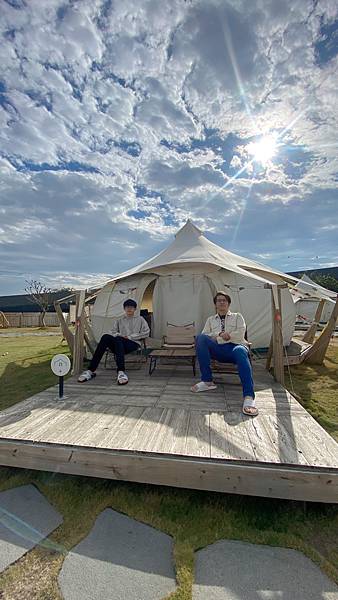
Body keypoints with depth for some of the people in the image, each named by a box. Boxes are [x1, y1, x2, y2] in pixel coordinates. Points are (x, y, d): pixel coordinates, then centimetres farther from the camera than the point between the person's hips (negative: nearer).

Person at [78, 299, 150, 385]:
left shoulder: (140, 319, 19)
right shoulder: (119, 320, 29)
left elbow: (146, 333, 6)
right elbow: (113, 332, 17)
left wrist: (130, 337, -1)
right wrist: (120, 335, -5)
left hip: (133, 344, -3)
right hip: (119, 343, 3)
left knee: (118, 339, -37)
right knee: (106, 337, -30)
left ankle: (121, 372, -50)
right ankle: (91, 370, -33)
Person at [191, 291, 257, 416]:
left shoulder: (237, 316, 21)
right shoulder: (211, 319, 25)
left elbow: (240, 333, 4)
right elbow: (204, 335, 8)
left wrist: (226, 336, -4)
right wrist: (219, 334, -7)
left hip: (235, 346, -2)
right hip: (218, 350, 2)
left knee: (240, 351, -40)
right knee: (200, 338, -26)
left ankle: (249, 397, -49)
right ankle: (207, 381, -25)